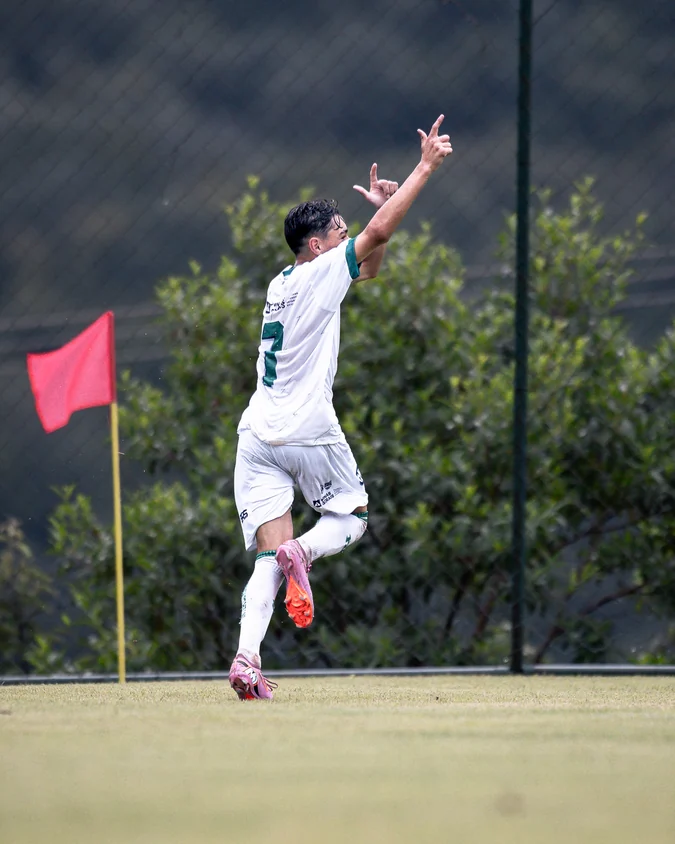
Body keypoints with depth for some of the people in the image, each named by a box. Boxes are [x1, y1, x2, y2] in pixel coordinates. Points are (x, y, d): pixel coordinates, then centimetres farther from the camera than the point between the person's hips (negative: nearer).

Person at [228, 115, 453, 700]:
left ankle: (247, 658, -20)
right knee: (353, 517, 16)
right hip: (309, 432, -6)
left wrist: (381, 207, 19)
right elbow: (377, 235, -12)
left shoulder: (283, 283, 17)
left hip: (259, 433, 6)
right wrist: (426, 167, -8)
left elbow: (369, 265, 28)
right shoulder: (321, 273, -5)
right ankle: (301, 552, -17)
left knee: (269, 554, -1)